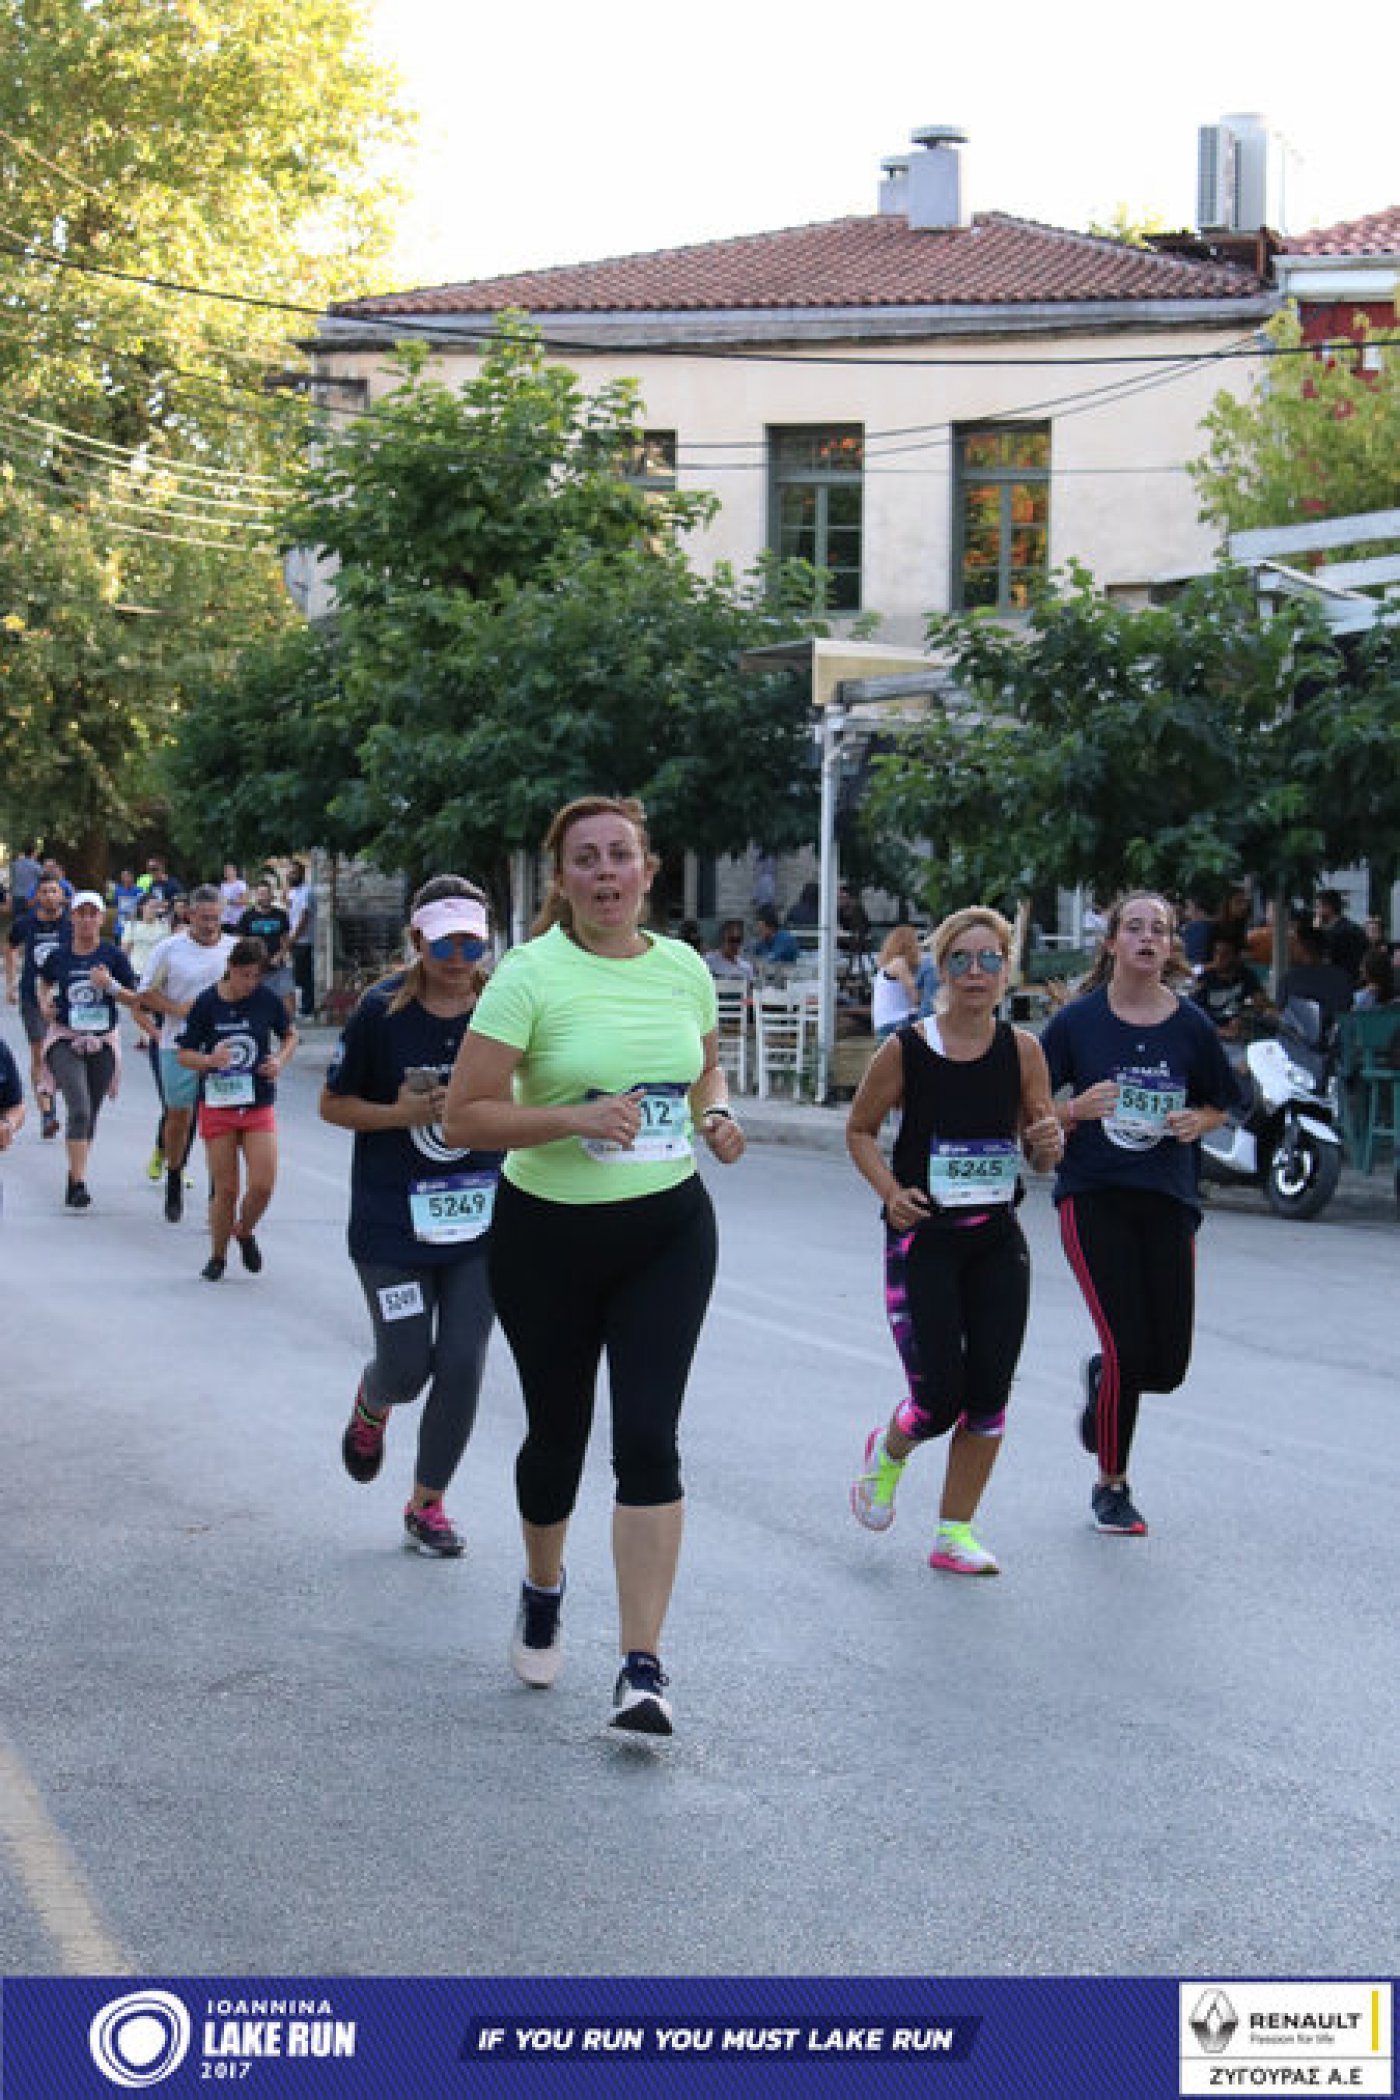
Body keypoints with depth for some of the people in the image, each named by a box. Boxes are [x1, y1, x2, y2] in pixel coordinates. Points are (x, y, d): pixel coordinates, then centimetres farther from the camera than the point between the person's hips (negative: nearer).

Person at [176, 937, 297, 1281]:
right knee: (225, 1188, 0)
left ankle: (244, 1232, 24)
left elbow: (290, 1035, 14)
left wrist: (280, 1060, -6)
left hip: (259, 1105, 1)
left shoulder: (267, 1000, -3)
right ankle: (218, 1256, 21)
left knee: (262, 1185, -8)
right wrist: (209, 1060, -22)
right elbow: (184, 1055, -2)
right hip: (218, 1105, -1)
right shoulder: (206, 1003, -7)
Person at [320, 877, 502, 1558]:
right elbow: (333, 1103, -2)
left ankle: (426, 1504, 18)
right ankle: (371, 1406, 40)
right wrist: (400, 1113, -18)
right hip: (394, 1222, -2)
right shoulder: (382, 1012, -10)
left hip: (481, 1219, 2)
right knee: (407, 1367, 1)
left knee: (462, 1365, 1)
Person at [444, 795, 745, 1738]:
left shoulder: (685, 968, 2)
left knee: (649, 1437, -9)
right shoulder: (531, 974, -12)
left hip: (669, 1229, 2)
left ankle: (643, 1667, -5)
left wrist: (717, 1115, -1)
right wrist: (575, 1118, -26)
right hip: (550, 1235, -2)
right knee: (558, 1431, 13)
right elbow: (464, 1115, -14)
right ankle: (543, 1588, 45)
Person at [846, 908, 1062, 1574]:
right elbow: (859, 1129, 5)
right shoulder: (906, 1049, -7)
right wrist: (890, 1190, -11)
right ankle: (888, 1452, 27)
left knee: (989, 1393, 2)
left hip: (997, 1240, 3)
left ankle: (954, 1534, 18)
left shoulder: (1022, 1049, 0)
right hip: (923, 1237, -3)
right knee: (939, 1399, -8)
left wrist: (1048, 1143, -17)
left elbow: (1041, 1158, 7)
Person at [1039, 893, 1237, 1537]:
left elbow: (1221, 1104, 16)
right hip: (1093, 1197, -3)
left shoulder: (1190, 1025, 3)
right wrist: (1075, 1109, -17)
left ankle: (1101, 1376, 38)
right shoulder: (1078, 1020, -2)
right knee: (1127, 1349, -11)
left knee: (1168, 1365, 1)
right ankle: (1111, 1487, 11)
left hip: (1168, 1199, 3)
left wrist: (1198, 1121, -6)